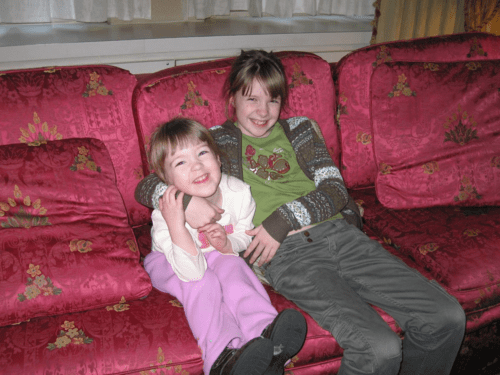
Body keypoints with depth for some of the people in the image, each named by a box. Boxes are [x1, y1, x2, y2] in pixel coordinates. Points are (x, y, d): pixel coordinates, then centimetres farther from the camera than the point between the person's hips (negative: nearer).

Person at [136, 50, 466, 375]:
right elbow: (146, 186, 7)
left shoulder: (299, 128, 21)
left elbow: (334, 189, 7)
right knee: (378, 348, -25)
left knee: (447, 317, -8)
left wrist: (282, 220, -9)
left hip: (339, 233, 5)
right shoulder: (216, 140, 13)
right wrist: (186, 199, -16)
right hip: (286, 255, -4)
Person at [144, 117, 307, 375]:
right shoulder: (166, 215, -33)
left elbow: (244, 240, -7)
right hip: (169, 263, -2)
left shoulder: (239, 193, -24)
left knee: (232, 265, -30)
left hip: (217, 256, 3)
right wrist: (176, 224, -50)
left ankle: (265, 333, -42)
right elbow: (192, 271, -37)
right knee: (202, 281, -33)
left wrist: (226, 244, -33)